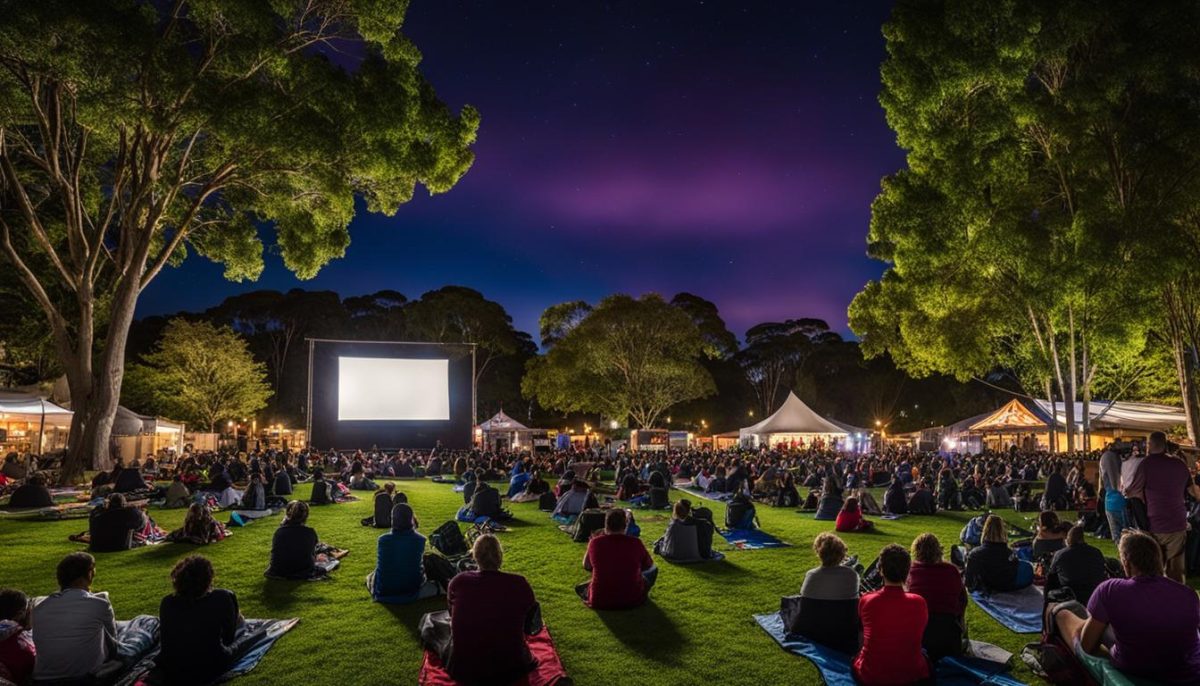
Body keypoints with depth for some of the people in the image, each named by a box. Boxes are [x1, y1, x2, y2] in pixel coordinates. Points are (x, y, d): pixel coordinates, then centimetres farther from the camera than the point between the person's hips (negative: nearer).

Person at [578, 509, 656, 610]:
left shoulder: (595, 542, -11)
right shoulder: (635, 542, -12)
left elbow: (586, 566, 8)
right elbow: (648, 565, 7)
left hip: (599, 601, 0)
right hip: (632, 600, 0)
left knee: (580, 588, 32)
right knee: (653, 570, 24)